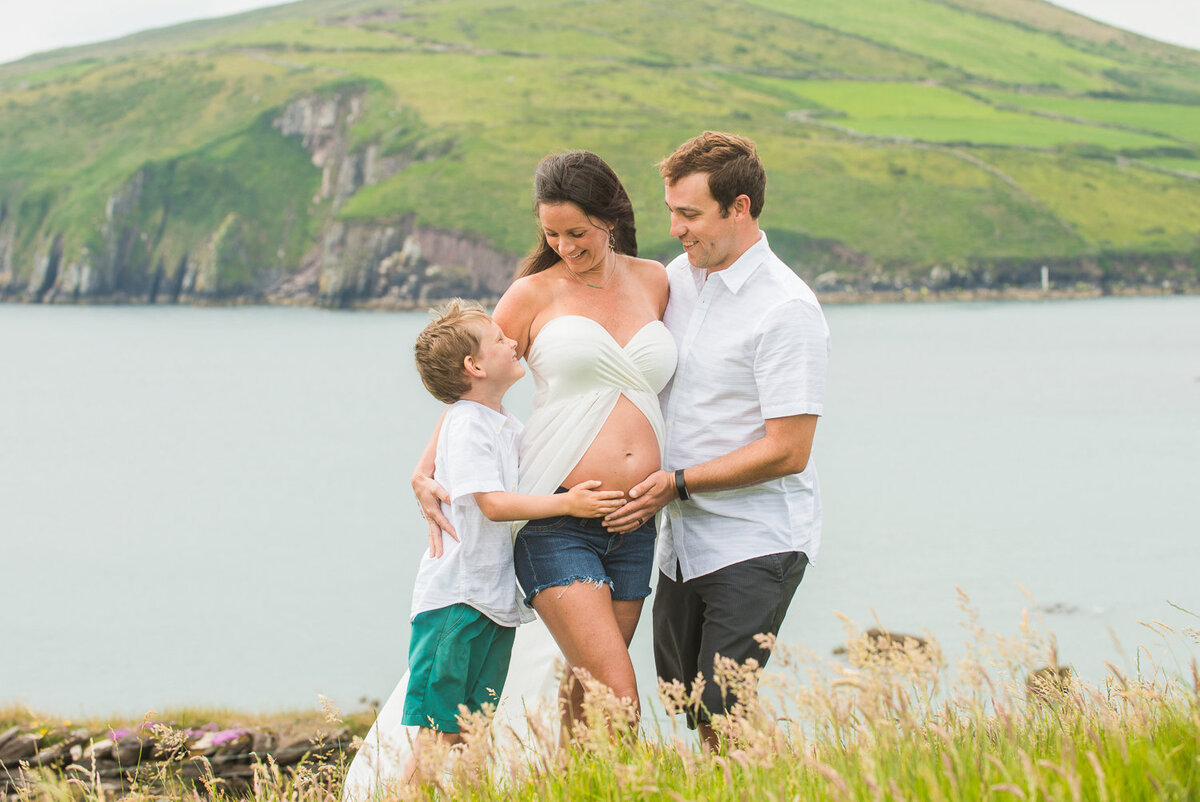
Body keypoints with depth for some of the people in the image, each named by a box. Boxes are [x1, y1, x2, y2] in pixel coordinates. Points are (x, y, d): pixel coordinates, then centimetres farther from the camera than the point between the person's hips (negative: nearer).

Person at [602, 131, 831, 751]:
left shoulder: (787, 310, -16)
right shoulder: (678, 277, 7)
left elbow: (786, 451, -19)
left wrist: (679, 483, -17)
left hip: (755, 543, -8)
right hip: (683, 538, 8)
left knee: (721, 712, -13)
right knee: (679, 699, 13)